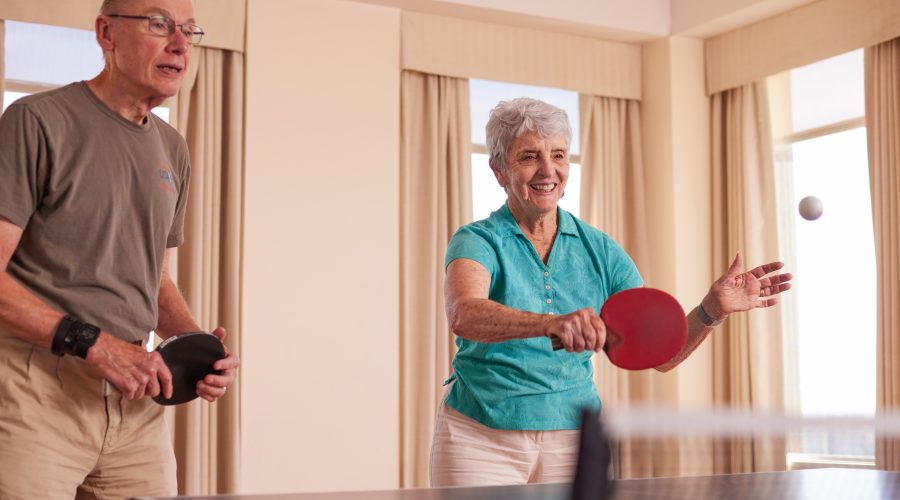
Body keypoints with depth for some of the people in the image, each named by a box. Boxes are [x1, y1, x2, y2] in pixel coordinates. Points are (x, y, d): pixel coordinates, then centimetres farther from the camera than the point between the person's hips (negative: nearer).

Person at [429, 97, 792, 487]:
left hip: (572, 443, 3)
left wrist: (711, 310, -17)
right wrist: (552, 323, -45)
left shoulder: (599, 249, 4)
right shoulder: (477, 241, -6)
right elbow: (464, 315, -29)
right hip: (481, 441, -3)